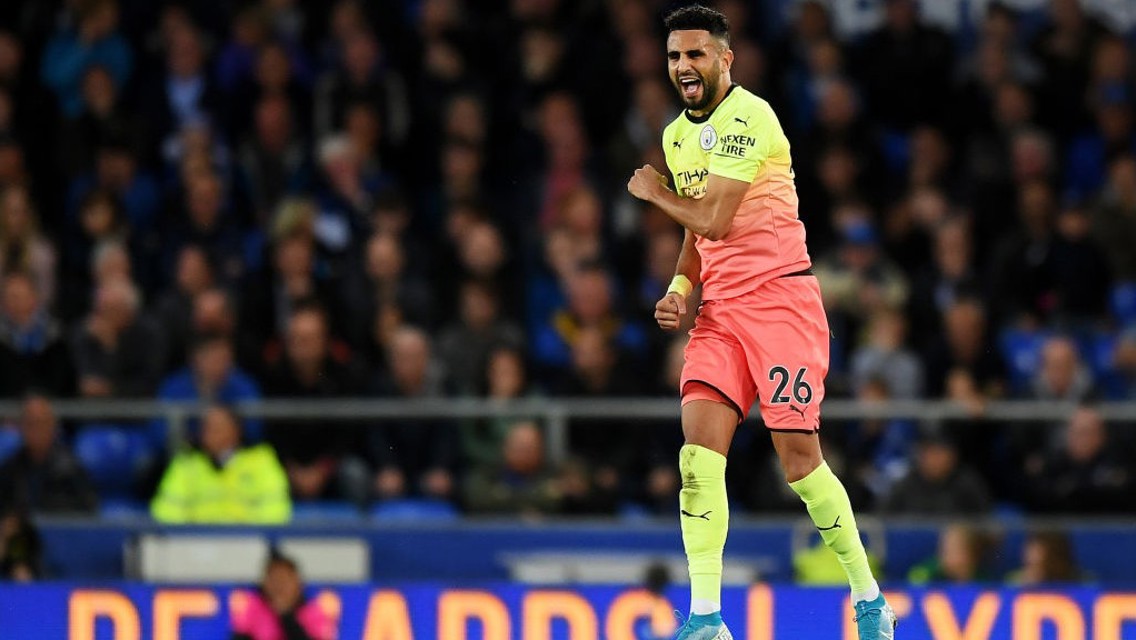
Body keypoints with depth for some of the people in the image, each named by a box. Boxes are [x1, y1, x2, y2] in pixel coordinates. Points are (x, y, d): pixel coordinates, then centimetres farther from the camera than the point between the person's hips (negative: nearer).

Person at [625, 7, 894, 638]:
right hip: (720, 312, 7)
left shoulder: (749, 118, -12)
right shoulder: (677, 134, 16)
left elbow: (713, 219, -16)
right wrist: (680, 288, 6)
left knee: (799, 455, -5)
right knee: (700, 445, -11)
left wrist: (655, 192, 2)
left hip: (780, 297, -7)